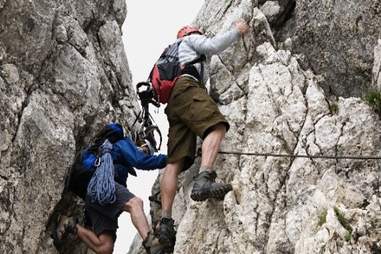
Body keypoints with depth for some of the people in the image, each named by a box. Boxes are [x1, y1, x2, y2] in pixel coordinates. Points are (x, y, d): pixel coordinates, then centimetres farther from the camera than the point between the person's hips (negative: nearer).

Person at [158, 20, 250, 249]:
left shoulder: (172, 56, 46)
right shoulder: (190, 40, 25)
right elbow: (212, 46, 6)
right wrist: (236, 31, 17)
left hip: (172, 103, 8)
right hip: (186, 87, -7)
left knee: (175, 161, -7)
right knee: (216, 127, -28)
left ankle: (166, 221, -23)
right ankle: (204, 180, -55)